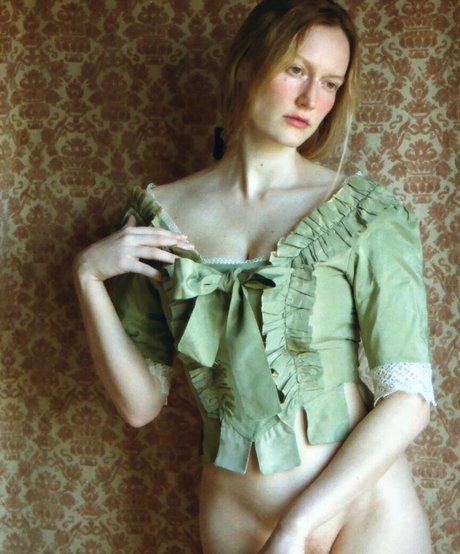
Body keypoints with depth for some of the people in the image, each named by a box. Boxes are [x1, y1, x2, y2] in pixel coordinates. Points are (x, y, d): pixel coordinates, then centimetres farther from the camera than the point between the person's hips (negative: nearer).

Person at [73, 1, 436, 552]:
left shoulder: (363, 211, -8)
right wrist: (87, 278, -11)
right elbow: (141, 403, 0)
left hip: (363, 509, -2)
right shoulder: (160, 216, -2)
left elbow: (409, 399, -12)